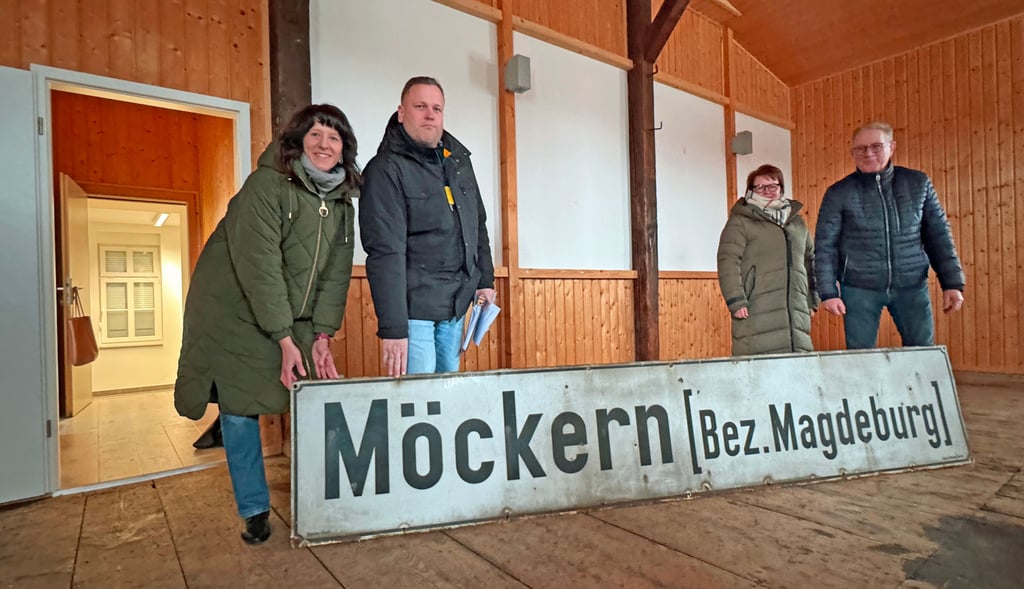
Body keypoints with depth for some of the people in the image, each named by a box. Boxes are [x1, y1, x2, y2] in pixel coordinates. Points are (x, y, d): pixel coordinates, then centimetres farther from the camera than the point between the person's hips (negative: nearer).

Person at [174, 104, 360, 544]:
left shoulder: (342, 201, 2)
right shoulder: (266, 185, -17)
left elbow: (336, 271, -1)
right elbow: (260, 266, -22)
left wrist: (322, 335, -8)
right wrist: (285, 339, -23)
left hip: (292, 317, 5)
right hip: (235, 311, -4)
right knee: (240, 410, 0)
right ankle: (254, 510, 17)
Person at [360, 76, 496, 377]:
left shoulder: (459, 158, 10)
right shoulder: (386, 169, -11)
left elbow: (478, 224, 19)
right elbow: (386, 252, -18)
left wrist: (485, 279, 15)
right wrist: (392, 328, -20)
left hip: (457, 302, 6)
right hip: (413, 307, -6)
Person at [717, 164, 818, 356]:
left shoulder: (798, 222, 22)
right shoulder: (740, 222, 2)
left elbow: (810, 262, 27)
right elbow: (727, 262, -7)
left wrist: (812, 301, 20)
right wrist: (736, 302, -15)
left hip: (796, 314, 6)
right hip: (757, 314, -5)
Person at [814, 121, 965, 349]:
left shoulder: (918, 183, 5)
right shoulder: (839, 193, -3)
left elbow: (939, 235, 9)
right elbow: (824, 246, -4)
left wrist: (952, 283, 4)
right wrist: (829, 292, -10)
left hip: (912, 286, 3)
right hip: (859, 288, -2)